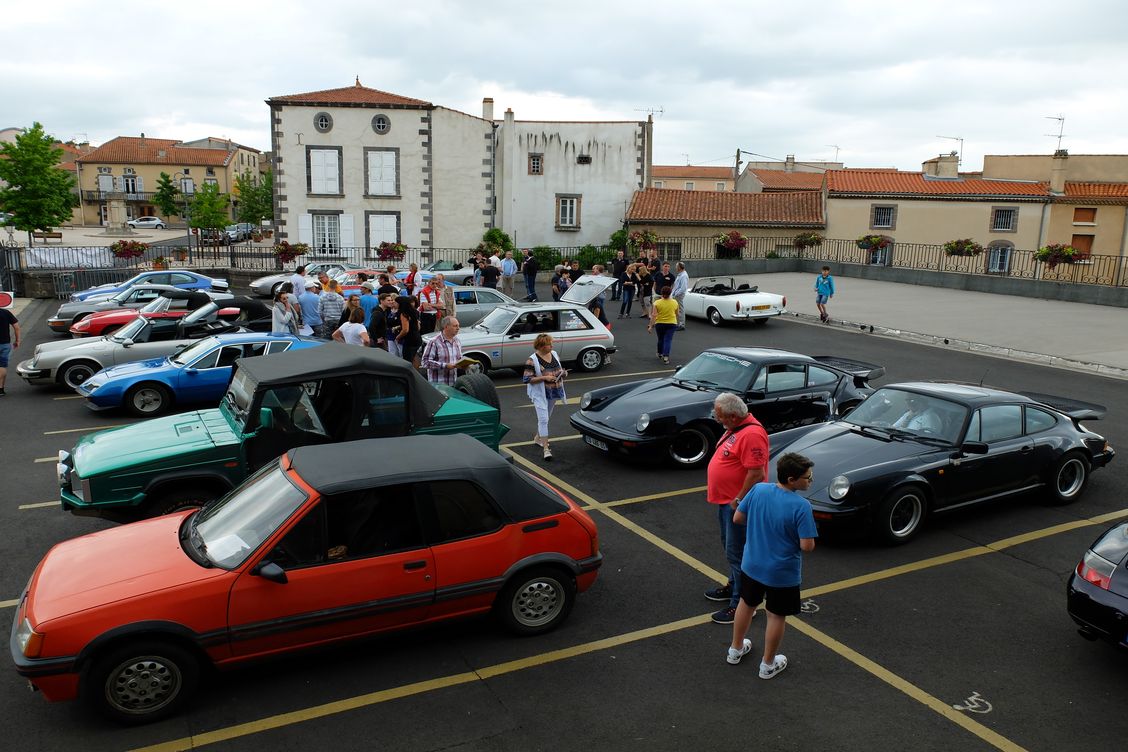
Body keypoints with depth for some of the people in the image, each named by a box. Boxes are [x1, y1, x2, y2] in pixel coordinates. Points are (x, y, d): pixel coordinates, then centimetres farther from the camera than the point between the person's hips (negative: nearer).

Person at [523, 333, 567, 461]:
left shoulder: (554, 355, 5)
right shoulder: (532, 360, -15)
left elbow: (559, 369, 19)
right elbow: (526, 379, -17)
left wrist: (563, 373, -5)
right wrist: (544, 378, -25)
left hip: (554, 392, 7)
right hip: (540, 394, -7)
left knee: (546, 417, 20)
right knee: (543, 419, -13)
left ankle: (537, 438, 42)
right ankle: (546, 449, -14)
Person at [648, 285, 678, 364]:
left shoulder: (657, 303, -7)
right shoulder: (675, 302, 0)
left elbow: (654, 315, -11)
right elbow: (677, 314, 12)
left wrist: (651, 325, -9)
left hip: (659, 324, 0)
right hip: (671, 324, 0)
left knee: (660, 339, 17)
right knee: (668, 340, -3)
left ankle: (660, 354, 32)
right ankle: (666, 356, -15)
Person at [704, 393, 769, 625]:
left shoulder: (751, 434, -26)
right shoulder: (735, 428, 7)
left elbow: (757, 473, -28)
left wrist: (738, 501, -21)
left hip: (737, 504, -10)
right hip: (726, 500, 10)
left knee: (737, 553, -3)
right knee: (731, 548, 23)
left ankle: (740, 603, 5)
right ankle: (733, 586, 40)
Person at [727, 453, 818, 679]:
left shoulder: (759, 489, -12)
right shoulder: (801, 506, -25)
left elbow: (738, 518, -2)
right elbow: (807, 546, -24)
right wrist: (800, 537, -3)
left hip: (751, 565, 5)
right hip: (782, 574, -4)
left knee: (746, 605, 25)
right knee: (776, 617, 15)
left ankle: (736, 649, 42)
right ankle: (768, 664, 31)